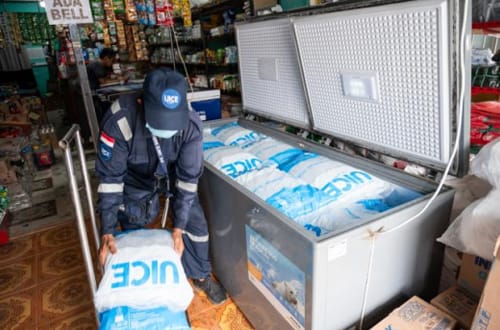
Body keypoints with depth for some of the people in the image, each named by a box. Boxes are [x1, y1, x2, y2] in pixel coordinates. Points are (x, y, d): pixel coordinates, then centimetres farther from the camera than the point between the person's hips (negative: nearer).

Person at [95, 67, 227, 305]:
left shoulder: (191, 124, -33)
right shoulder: (119, 121, -37)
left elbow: (189, 177, -24)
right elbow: (110, 178, -27)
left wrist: (178, 227, -22)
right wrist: (107, 232, -26)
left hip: (172, 175, 1)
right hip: (135, 180, -1)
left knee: (196, 223, 1)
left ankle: (200, 276, 28)